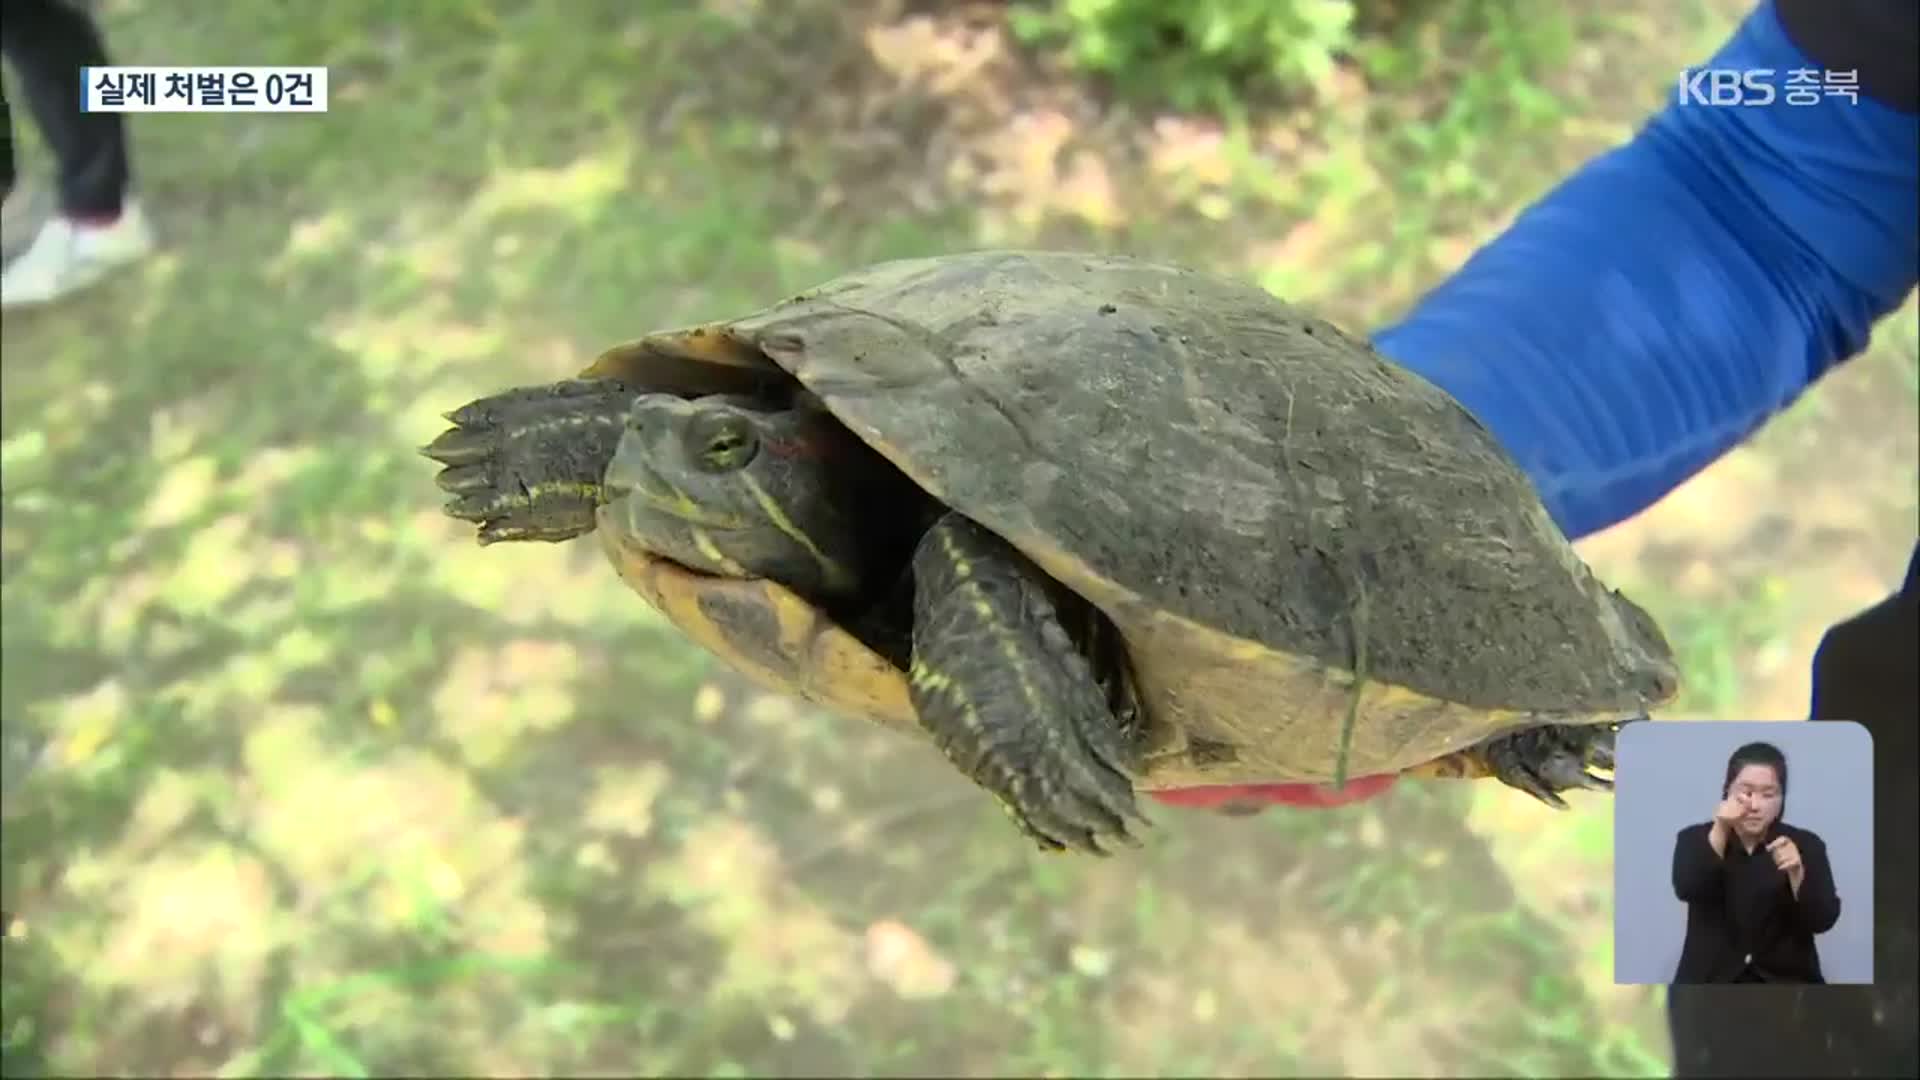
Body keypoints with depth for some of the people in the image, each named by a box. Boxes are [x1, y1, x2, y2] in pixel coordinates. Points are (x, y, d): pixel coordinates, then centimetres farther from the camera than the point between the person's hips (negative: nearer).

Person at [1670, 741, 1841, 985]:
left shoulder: (1806, 845, 3)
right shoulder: (1695, 839, 2)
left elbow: (1823, 920, -8)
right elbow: (1686, 890, -18)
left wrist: (1796, 873, -26)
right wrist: (1720, 832, -28)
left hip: (1785, 980, 1)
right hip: (1712, 980, -1)